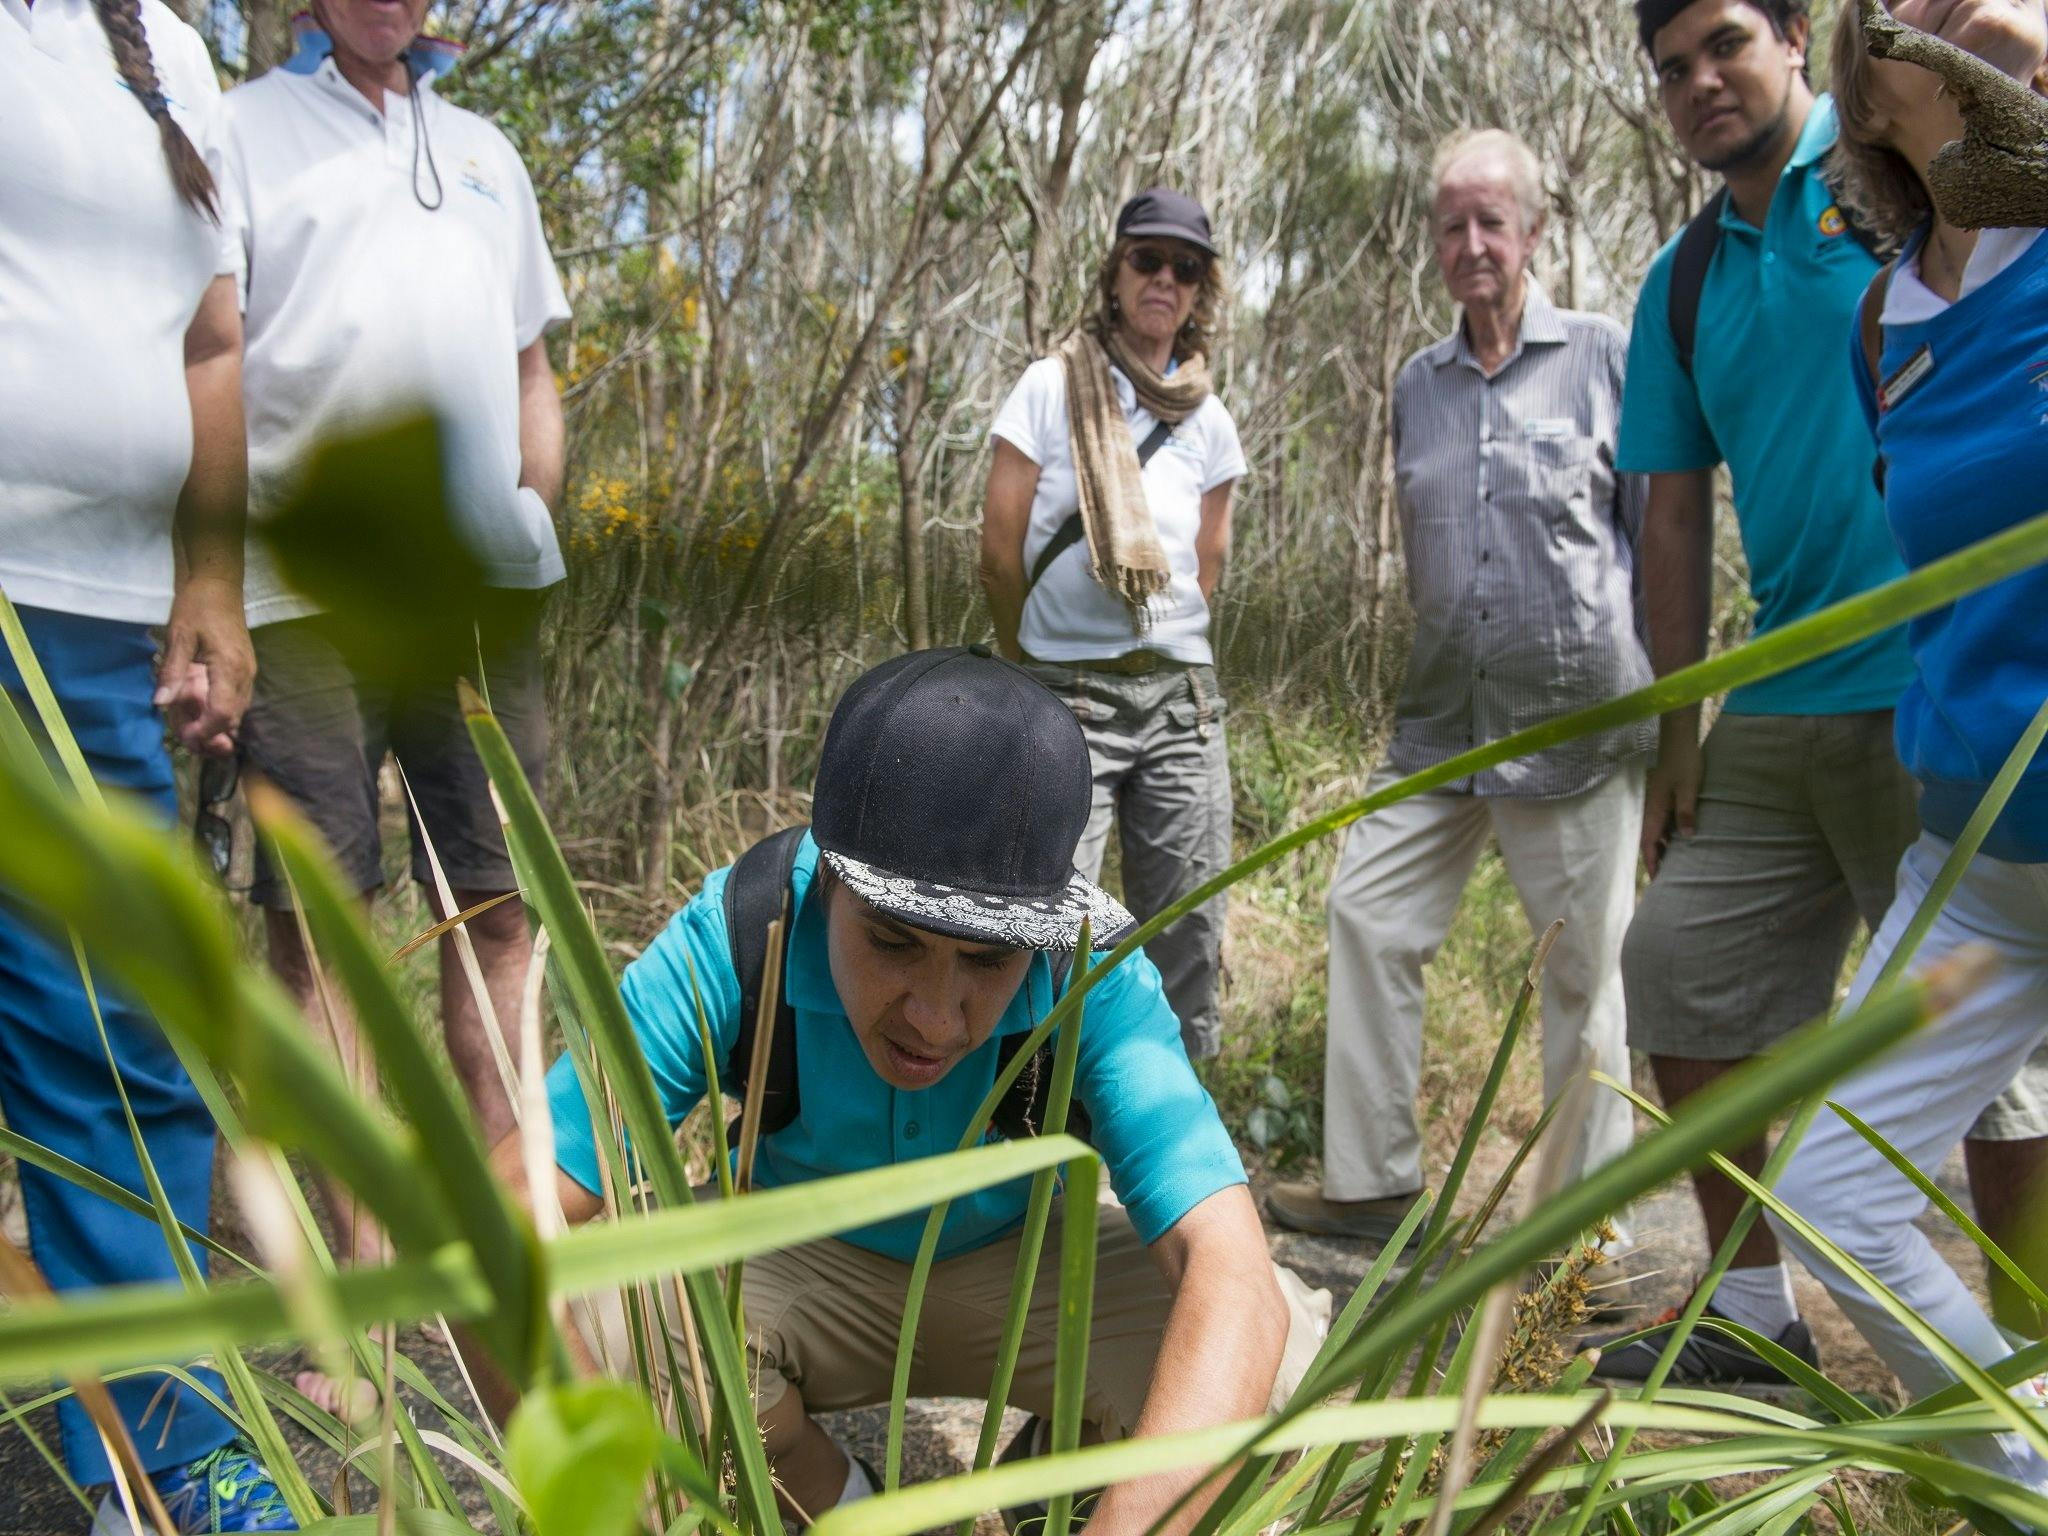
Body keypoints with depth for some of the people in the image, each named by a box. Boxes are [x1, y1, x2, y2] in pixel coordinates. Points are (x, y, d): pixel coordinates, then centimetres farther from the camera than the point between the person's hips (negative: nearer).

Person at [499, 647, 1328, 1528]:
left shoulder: (1096, 980, -30)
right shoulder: (736, 939, -30)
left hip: (1023, 1267, 0)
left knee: (1288, 1365, -26)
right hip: (804, 1261, 1)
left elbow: (1232, 1279, -39)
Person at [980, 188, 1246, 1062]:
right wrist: (1036, 664, 9)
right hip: (1067, 697, -4)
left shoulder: (1209, 424, 10)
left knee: (1189, 933, 6)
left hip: (1181, 697, 4)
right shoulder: (1053, 386, 0)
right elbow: (999, 550, -1)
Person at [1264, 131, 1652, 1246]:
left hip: (1578, 719, -5)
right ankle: (1372, 1181, 15)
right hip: (1441, 721, 5)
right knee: (1368, 913, 2)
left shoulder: (1606, 356, -1)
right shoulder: (1416, 383, 14)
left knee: (1587, 965, 3)